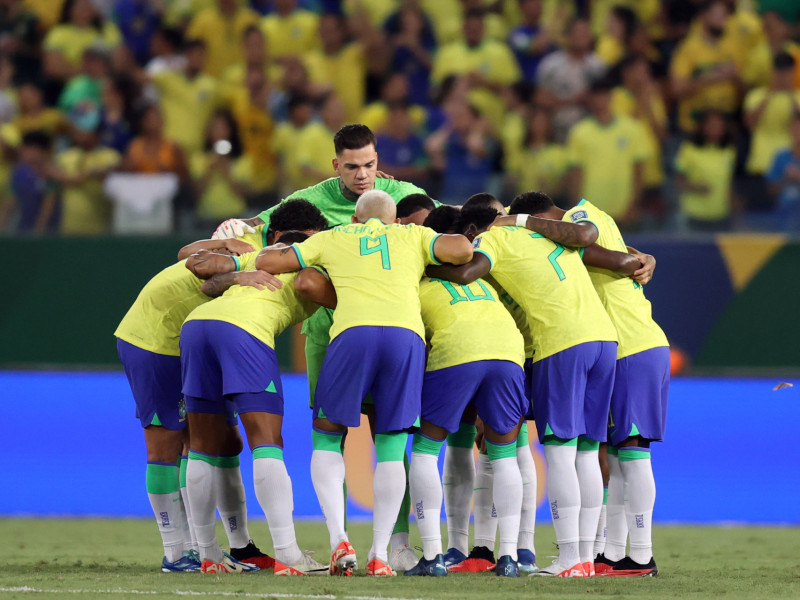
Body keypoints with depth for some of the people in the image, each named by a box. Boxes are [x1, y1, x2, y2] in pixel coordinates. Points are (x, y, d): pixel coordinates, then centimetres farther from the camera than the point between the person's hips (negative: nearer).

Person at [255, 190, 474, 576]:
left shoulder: (334, 239, 27)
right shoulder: (414, 236, 28)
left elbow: (267, 262, 24)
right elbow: (462, 249, 9)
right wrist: (441, 266, 31)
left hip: (353, 332, -1)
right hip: (406, 334, 1)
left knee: (326, 439, 16)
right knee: (391, 449, 12)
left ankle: (338, 541, -2)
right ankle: (379, 555, 3)